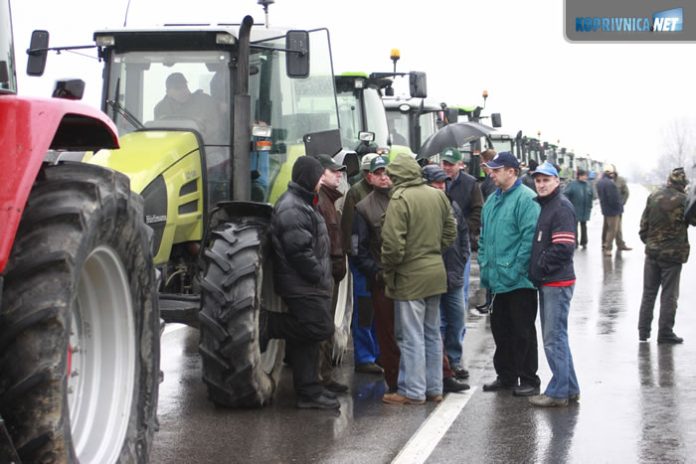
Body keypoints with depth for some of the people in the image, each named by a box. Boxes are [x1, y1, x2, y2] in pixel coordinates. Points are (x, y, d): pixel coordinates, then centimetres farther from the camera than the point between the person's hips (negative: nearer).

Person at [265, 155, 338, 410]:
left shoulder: (301, 203, 19)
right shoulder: (292, 209, -17)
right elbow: (299, 250, -23)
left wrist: (322, 277, 17)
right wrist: (320, 277, -15)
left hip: (307, 285, 11)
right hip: (302, 285, -11)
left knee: (306, 336, 10)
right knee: (321, 328, -14)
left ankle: (309, 392, 14)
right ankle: (267, 324, -7)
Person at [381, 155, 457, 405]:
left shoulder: (400, 200, -19)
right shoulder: (438, 195, 4)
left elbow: (393, 244, -22)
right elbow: (450, 232, 12)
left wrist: (387, 269, -6)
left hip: (410, 276, -7)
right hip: (436, 273, 7)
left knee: (411, 336, 1)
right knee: (432, 333, 16)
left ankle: (412, 391, 7)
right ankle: (434, 388, 24)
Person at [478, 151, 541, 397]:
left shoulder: (526, 199, -13)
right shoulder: (492, 199, 14)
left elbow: (530, 238, -19)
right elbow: (484, 236, 21)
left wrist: (517, 270, -20)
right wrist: (484, 264, 11)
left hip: (519, 281, -8)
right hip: (497, 279, 8)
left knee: (522, 331, 0)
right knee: (500, 328, 15)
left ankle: (529, 380, 10)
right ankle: (506, 376, 26)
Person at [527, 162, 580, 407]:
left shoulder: (562, 207, -12)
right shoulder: (541, 205, 15)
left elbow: (563, 248, -19)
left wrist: (540, 267, -13)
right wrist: (535, 270, 8)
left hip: (557, 283, -9)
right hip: (545, 283, 9)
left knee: (554, 338, -5)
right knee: (555, 336, 14)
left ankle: (558, 392, 2)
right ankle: (570, 388, 23)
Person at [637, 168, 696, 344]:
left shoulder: (653, 197, 0)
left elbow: (644, 224, 4)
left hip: (652, 252, 4)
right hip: (673, 254, -4)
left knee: (648, 293, 13)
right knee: (669, 295, 5)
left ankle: (643, 331, 15)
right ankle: (665, 333, 8)